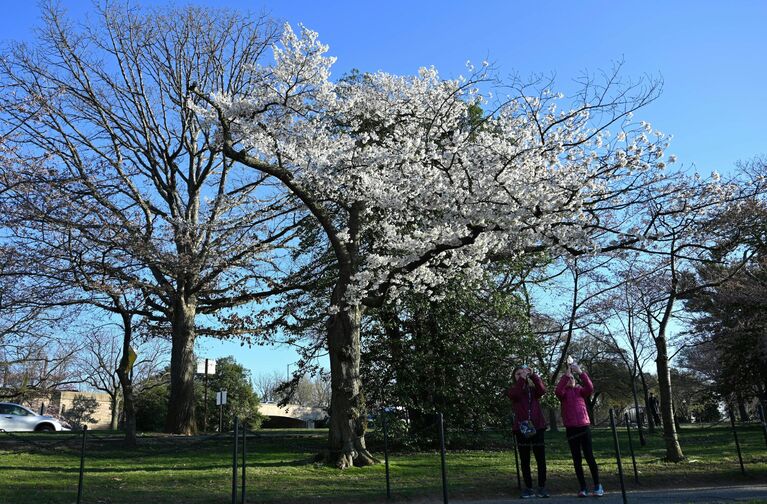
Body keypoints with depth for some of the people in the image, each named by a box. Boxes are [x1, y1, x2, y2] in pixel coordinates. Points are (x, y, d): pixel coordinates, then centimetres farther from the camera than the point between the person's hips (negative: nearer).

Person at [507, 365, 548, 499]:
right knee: (524, 460, 3)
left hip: (537, 427, 1)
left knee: (541, 459, 0)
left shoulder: (533, 389, 10)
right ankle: (528, 488, 10)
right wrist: (522, 378, -24)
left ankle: (541, 487, 9)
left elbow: (542, 389, -12)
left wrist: (533, 375, -20)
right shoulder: (512, 390, 7)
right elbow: (514, 394, -17)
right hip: (521, 428, -1)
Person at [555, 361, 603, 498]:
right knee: (577, 459, 4)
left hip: (584, 426, 0)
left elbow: (590, 388, -13)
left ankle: (597, 486, 8)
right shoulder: (563, 394, 7)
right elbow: (557, 391, -17)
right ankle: (583, 488, 10)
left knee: (589, 456, -3)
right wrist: (565, 374, -24)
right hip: (571, 428, 0)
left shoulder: (580, 390, 9)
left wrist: (580, 372, -22)